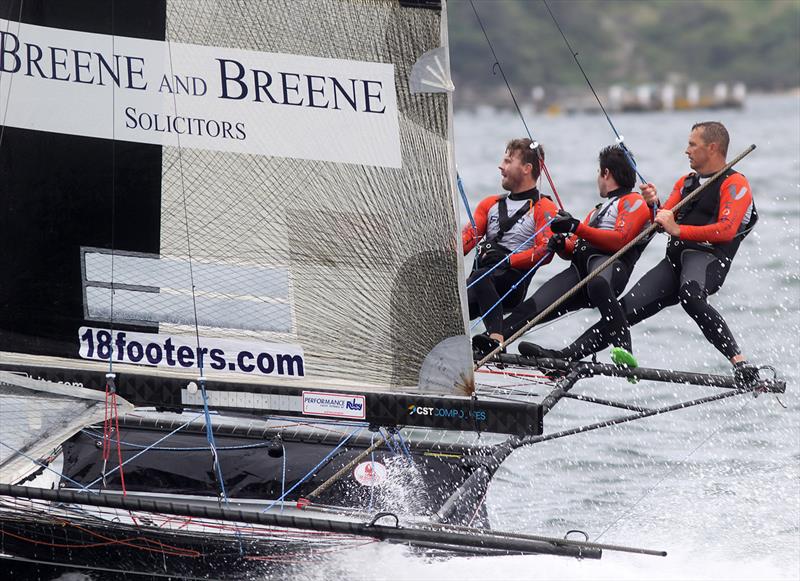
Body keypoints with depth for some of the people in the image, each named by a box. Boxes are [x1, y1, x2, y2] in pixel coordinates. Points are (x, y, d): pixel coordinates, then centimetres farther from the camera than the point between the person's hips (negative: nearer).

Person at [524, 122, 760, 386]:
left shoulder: (735, 184, 0)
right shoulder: (686, 182, 26)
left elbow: (726, 230, -15)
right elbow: (662, 222, 21)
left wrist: (679, 230, -18)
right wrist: (653, 205, -1)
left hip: (708, 257, -8)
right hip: (675, 258, 8)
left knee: (690, 295, -39)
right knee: (628, 308, -1)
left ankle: (739, 361, -42)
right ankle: (569, 355, -4)